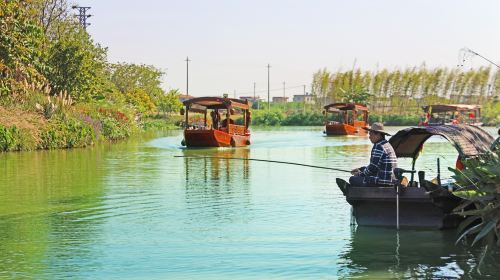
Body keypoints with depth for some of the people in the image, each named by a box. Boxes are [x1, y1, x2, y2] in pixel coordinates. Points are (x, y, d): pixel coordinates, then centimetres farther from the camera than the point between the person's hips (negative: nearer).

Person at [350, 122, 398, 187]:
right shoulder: (387, 145, 17)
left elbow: (372, 168, -17)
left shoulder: (378, 147, -16)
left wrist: (360, 174, 0)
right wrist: (360, 169, 20)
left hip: (382, 182, -11)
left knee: (353, 179, -6)